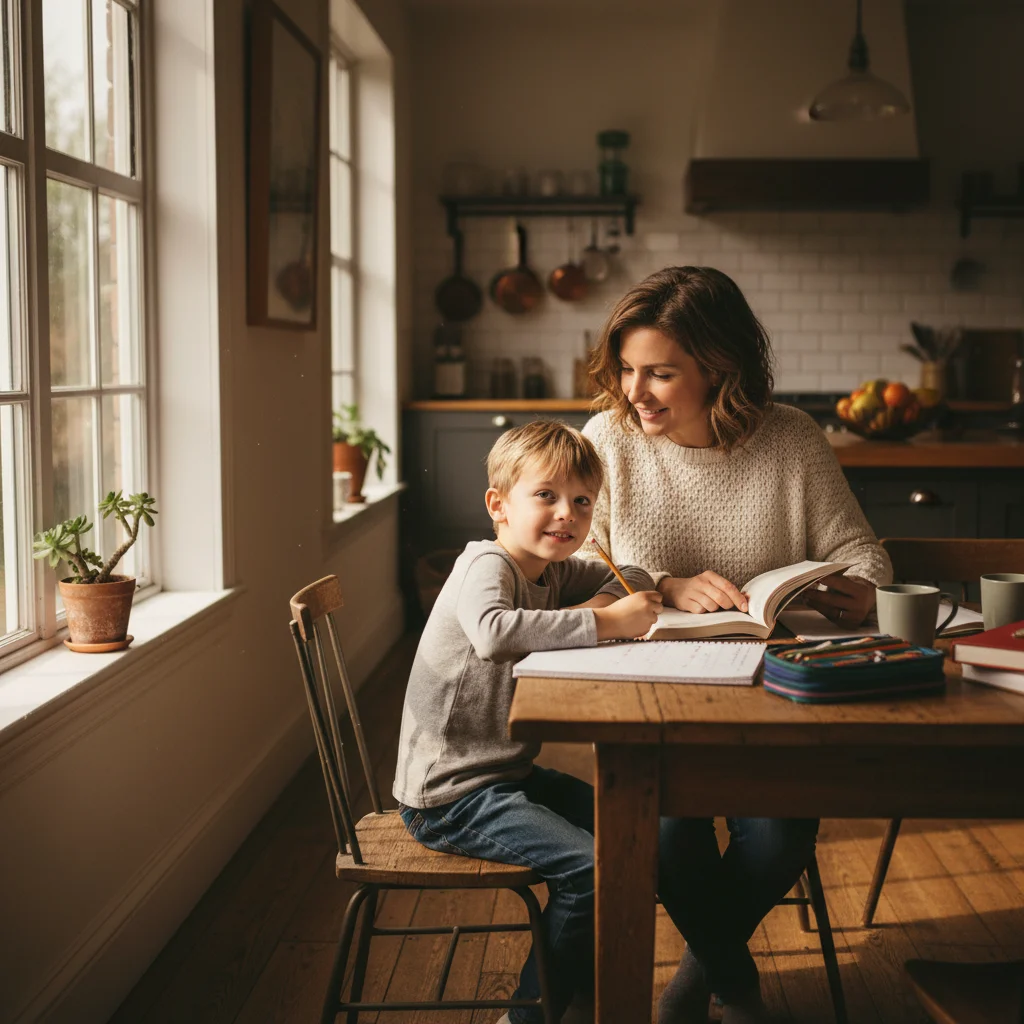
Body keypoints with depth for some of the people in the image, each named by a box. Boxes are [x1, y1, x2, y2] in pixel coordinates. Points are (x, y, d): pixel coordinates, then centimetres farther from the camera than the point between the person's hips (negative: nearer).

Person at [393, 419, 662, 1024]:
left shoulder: (554, 572, 9)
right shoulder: (488, 564, -18)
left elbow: (638, 579, 16)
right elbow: (494, 632, -40)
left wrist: (603, 599, -6)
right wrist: (602, 624, -35)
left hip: (508, 773, 10)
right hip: (450, 794, -10)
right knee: (588, 866, -20)